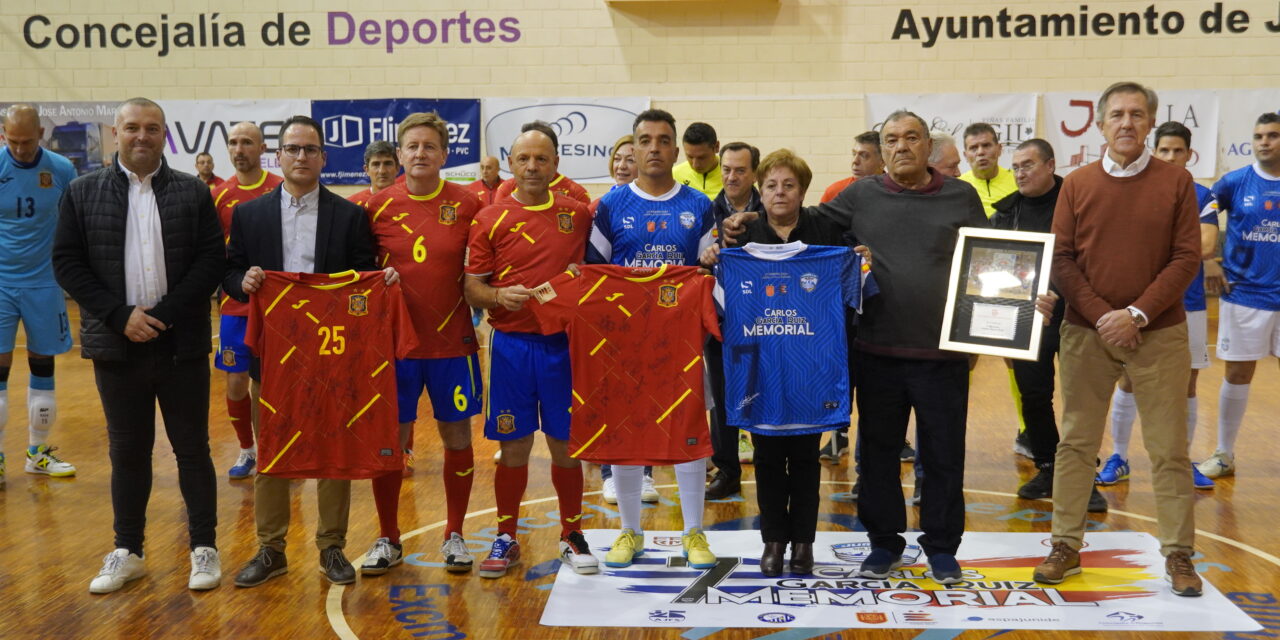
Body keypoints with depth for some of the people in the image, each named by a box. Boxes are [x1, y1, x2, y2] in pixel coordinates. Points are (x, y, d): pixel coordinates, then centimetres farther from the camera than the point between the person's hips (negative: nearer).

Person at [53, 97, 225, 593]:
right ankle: (127, 552, 23)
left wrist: (165, 313, -14)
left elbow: (211, 260, -4)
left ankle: (204, 548, 17)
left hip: (181, 344, -1)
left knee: (193, 449, 7)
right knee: (127, 452, 11)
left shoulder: (194, 193, 3)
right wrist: (120, 315, -11)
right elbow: (67, 263, 0)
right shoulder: (82, 193, 5)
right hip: (117, 345, 1)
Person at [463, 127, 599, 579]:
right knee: (513, 445, 5)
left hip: (564, 343, 1)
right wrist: (498, 296, -18)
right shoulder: (491, 219, 0)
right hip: (511, 343, -1)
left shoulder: (578, 214, 4)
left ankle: (571, 535, 23)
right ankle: (506, 539, 20)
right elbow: (470, 287, -1)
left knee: (566, 443, 7)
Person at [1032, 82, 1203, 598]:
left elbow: (1186, 258, -3)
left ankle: (1178, 554, 13)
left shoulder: (1175, 182, 2)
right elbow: (1062, 260, 1)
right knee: (1076, 443, 6)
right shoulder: (1077, 185, 5)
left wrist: (1138, 314, -13)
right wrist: (1101, 315, -10)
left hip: (1157, 334, -1)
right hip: (1085, 332, 1)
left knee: (1169, 449, 3)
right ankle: (1066, 545, 16)